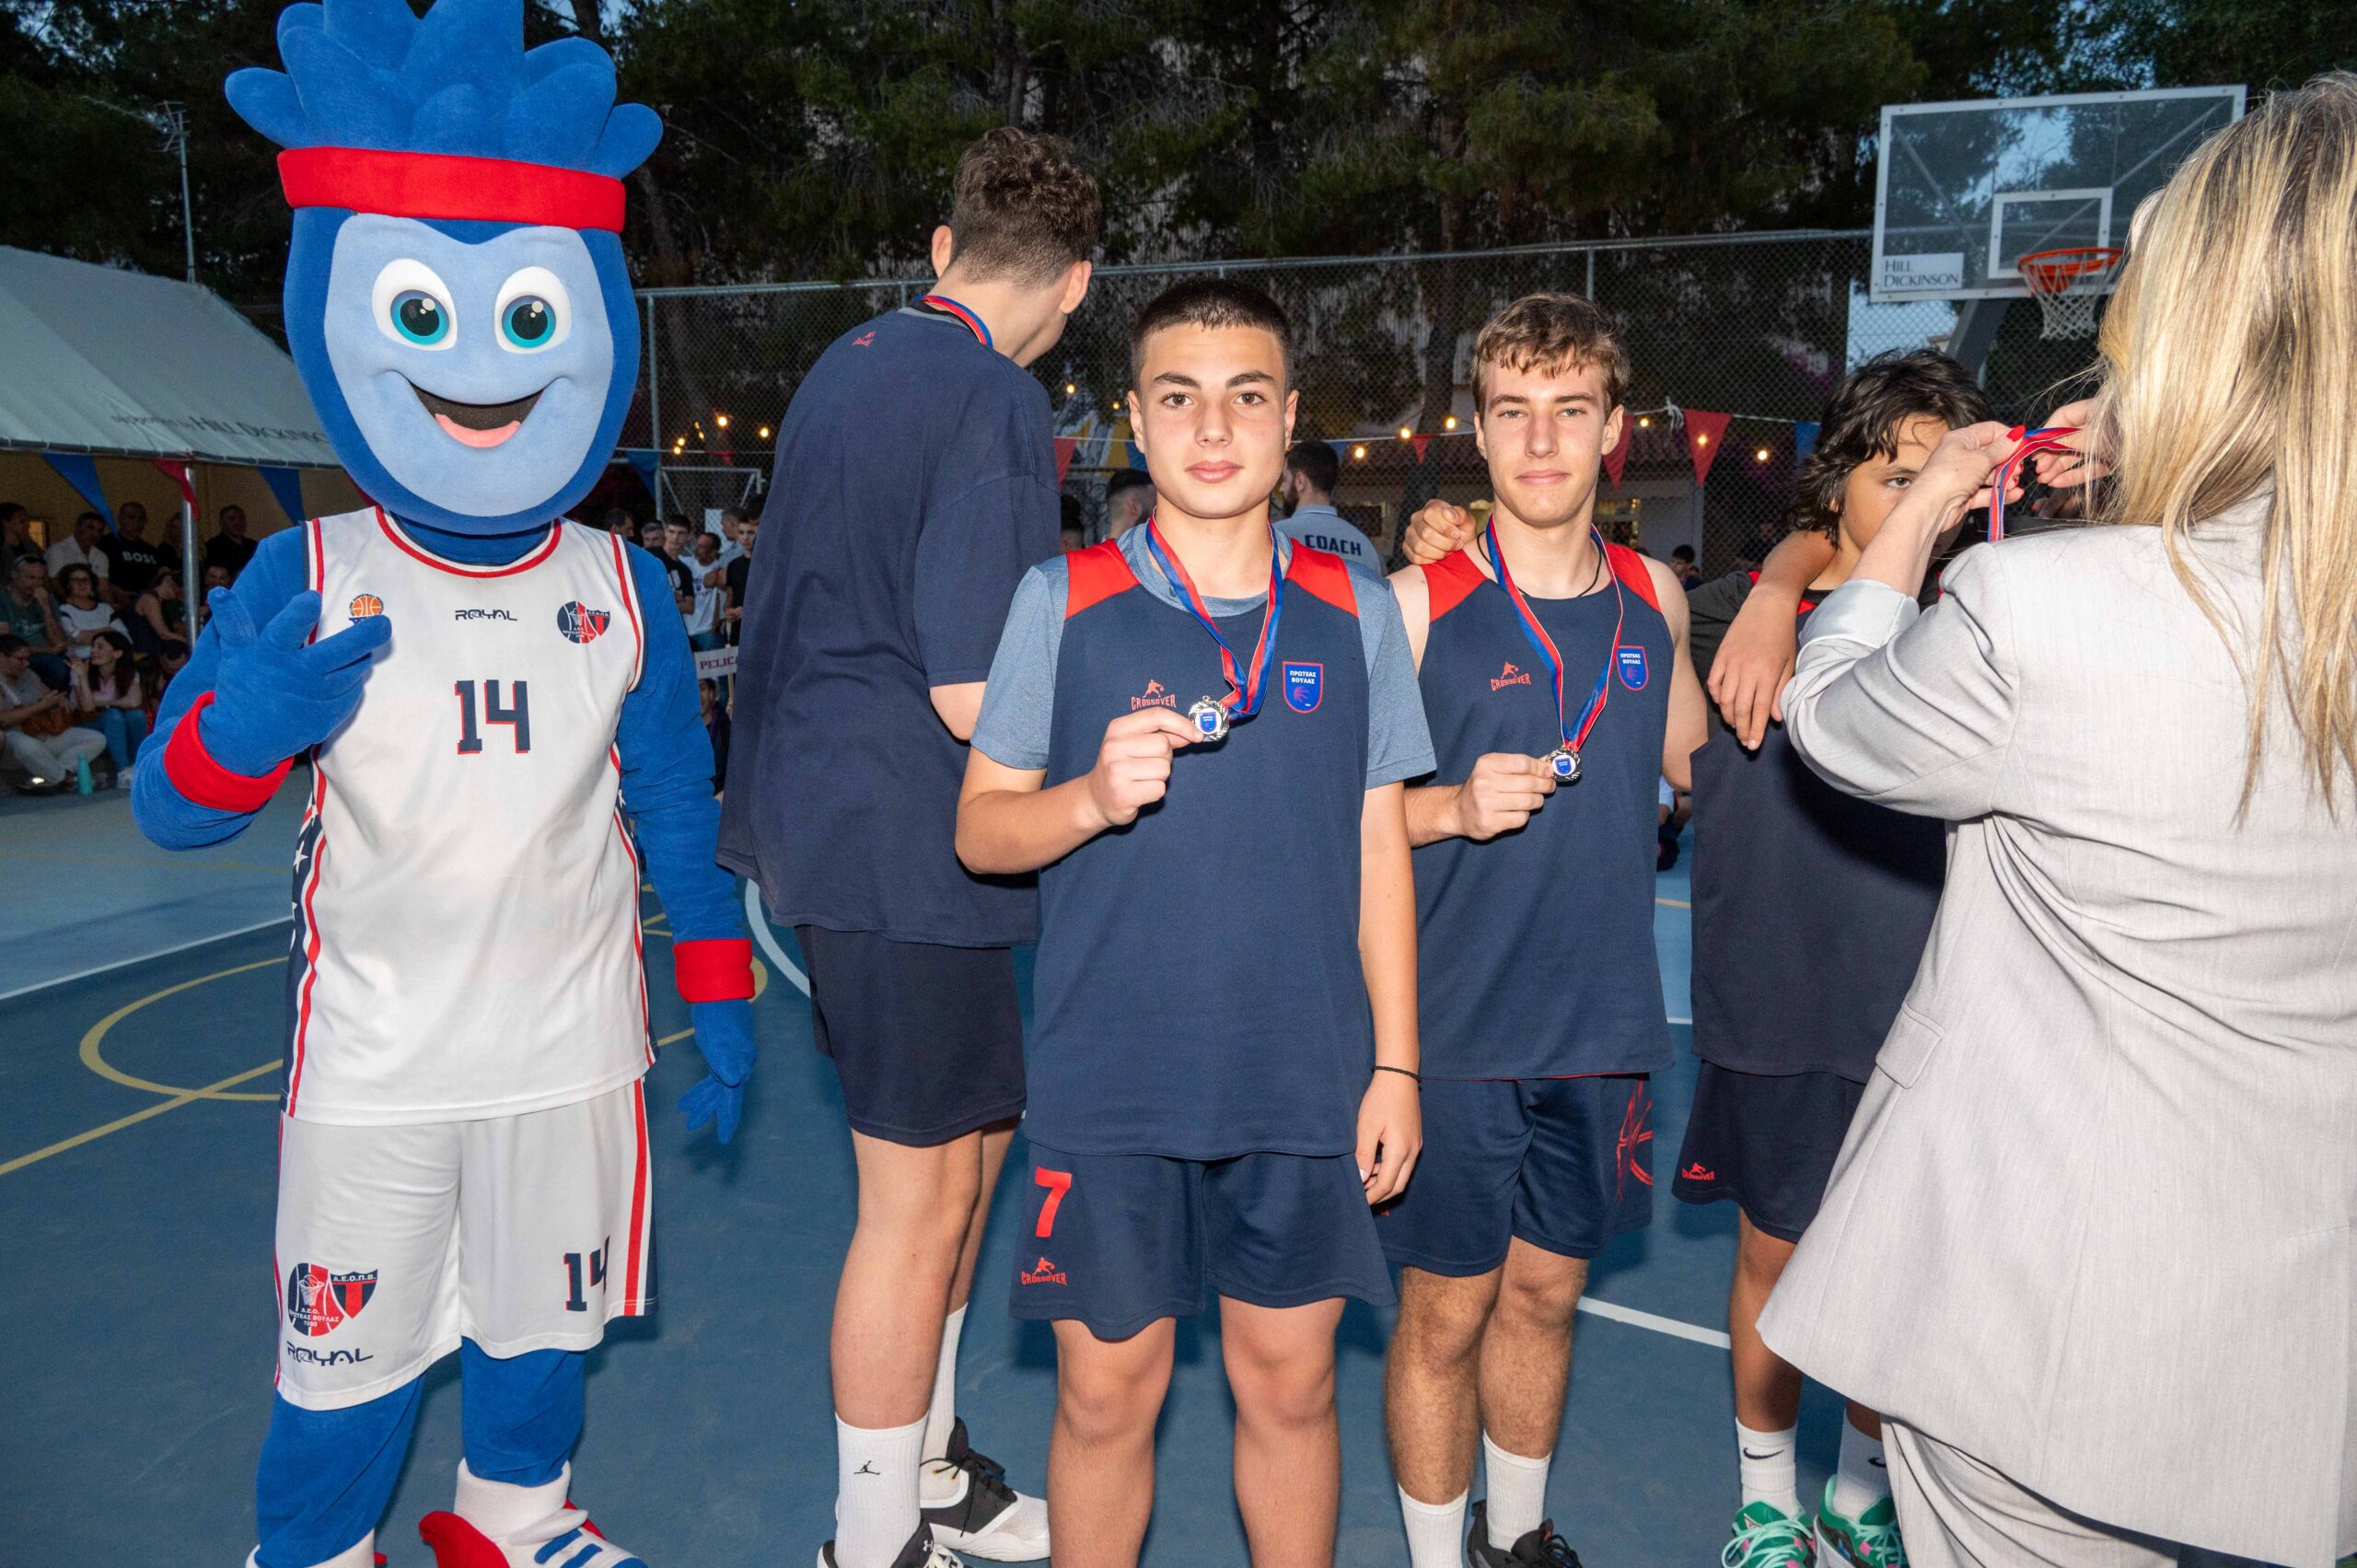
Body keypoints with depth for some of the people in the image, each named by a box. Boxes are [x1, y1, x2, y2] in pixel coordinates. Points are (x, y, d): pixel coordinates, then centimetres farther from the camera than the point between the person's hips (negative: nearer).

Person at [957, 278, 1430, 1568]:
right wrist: (1093, 798, -20)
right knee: (1106, 1391, 11)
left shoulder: (1352, 611, 3)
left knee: (1289, 1379, 14)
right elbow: (979, 829, 0)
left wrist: (1394, 1063, 4)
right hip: (1110, 1083, -1)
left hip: (1305, 1080, 2)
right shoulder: (1064, 601, -2)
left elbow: (1379, 848, 6)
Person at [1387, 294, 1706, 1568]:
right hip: (1456, 1023, -4)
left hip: (1603, 1019, 4)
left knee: (1545, 1292, 19)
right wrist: (1455, 806, -22)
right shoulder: (1421, 603, -8)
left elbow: (1691, 767, 20)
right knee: (1446, 1310, 8)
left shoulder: (1653, 595, 5)